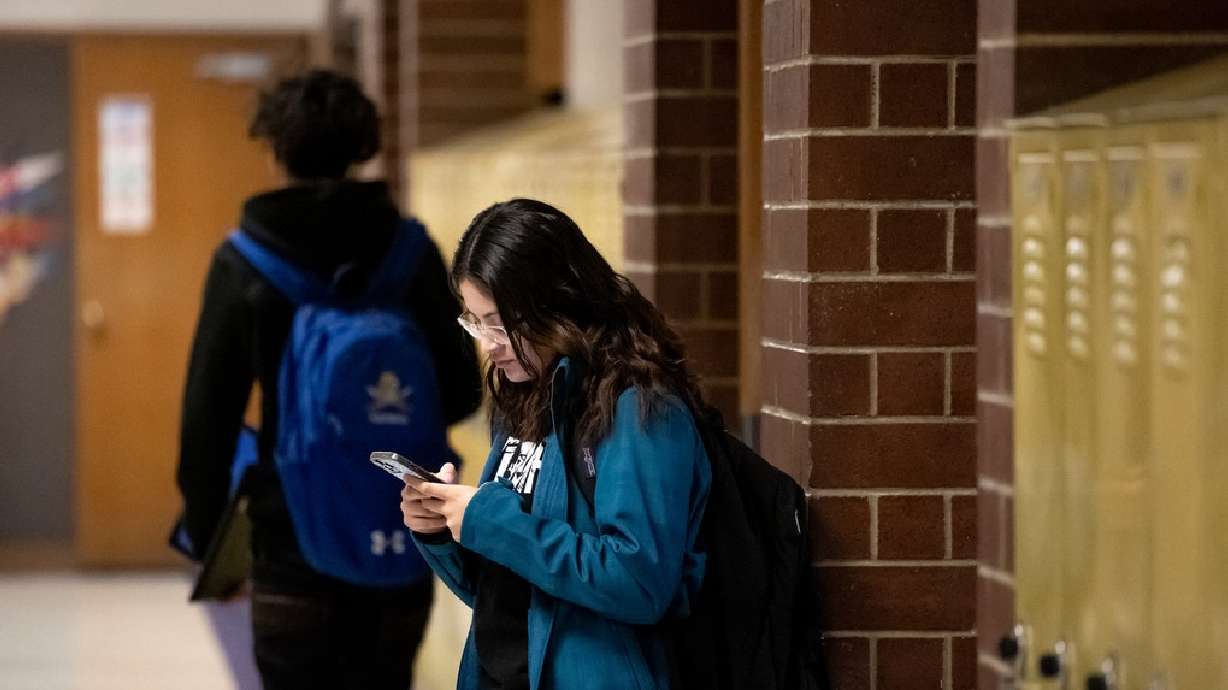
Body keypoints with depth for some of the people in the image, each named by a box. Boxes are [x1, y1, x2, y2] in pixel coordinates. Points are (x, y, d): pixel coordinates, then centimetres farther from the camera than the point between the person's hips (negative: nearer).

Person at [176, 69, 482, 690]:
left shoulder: (244, 262, -5)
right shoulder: (411, 252, -1)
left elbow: (209, 406, -5)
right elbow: (461, 391, 1)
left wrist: (203, 522, 6)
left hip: (292, 524, -2)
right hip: (398, 526, 2)